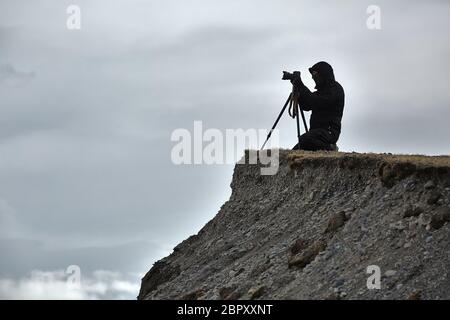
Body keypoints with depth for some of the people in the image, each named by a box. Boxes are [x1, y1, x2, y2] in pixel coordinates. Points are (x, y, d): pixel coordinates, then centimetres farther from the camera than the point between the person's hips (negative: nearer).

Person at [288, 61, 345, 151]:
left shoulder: (336, 89, -9)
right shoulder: (322, 89, 20)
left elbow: (316, 103, -22)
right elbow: (306, 106, 18)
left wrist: (300, 85, -18)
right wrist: (298, 91, 3)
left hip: (329, 132, -9)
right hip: (317, 131, 9)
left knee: (304, 140, -34)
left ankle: (329, 148, -11)